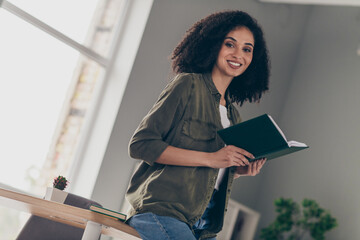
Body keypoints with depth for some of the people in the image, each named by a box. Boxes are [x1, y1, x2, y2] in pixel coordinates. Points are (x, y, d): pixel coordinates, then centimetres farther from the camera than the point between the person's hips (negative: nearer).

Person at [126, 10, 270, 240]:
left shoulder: (233, 115, 18)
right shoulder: (188, 84, -4)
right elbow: (140, 144, -12)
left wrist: (238, 170, 2)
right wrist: (210, 158, -16)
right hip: (161, 211, -7)